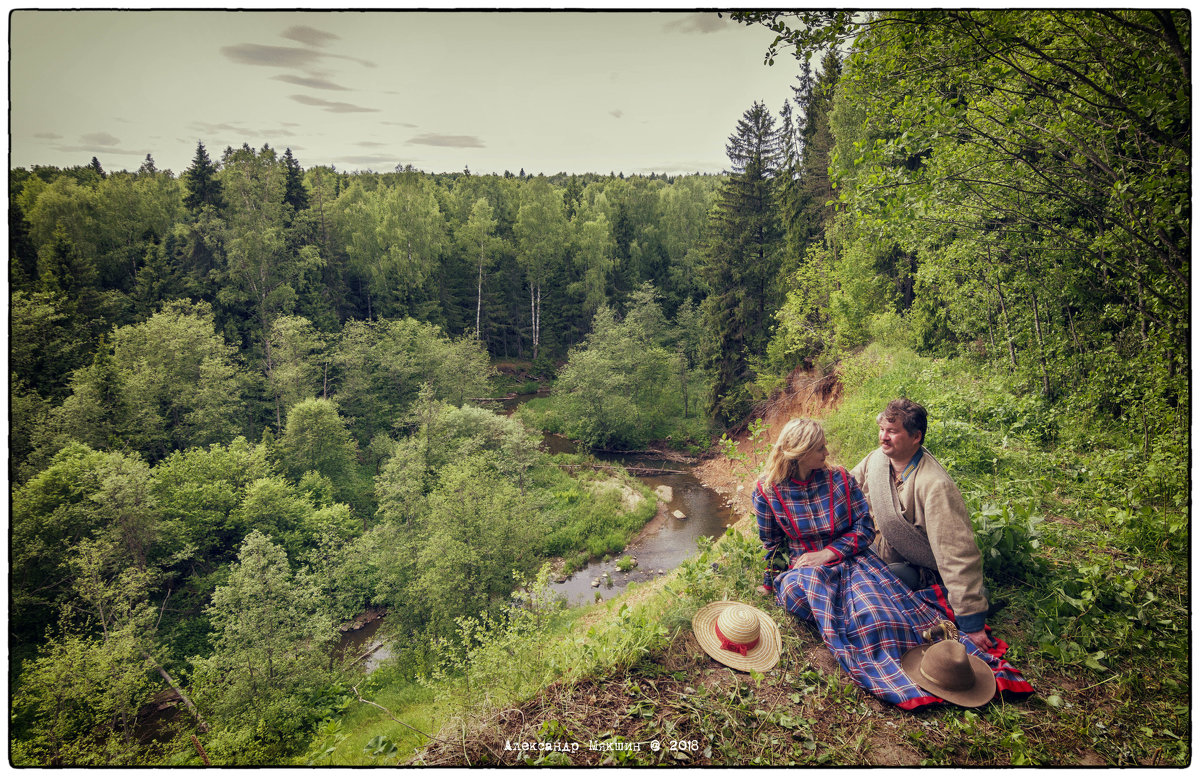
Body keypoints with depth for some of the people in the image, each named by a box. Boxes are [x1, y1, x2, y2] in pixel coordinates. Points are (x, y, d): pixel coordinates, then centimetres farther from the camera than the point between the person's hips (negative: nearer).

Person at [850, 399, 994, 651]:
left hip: (924, 571, -8)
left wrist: (972, 623, -32)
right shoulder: (875, 460, -9)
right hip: (887, 555, 8)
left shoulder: (935, 486, -32)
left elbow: (958, 554, -33)